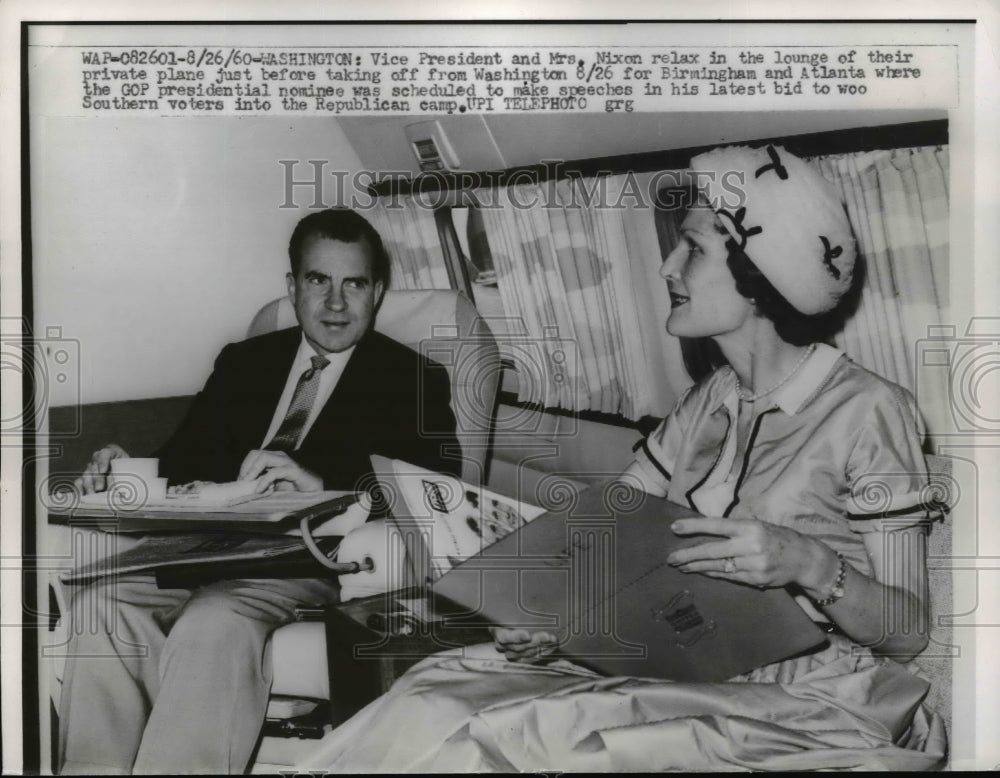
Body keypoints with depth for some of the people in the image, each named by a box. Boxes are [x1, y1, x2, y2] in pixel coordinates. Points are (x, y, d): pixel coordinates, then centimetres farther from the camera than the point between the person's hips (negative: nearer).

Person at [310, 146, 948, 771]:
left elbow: (909, 629, -8)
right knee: (437, 696, -14)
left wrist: (810, 565, -27)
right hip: (680, 670, 5)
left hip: (806, 698, -5)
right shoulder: (710, 400, 9)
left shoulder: (868, 410, -10)